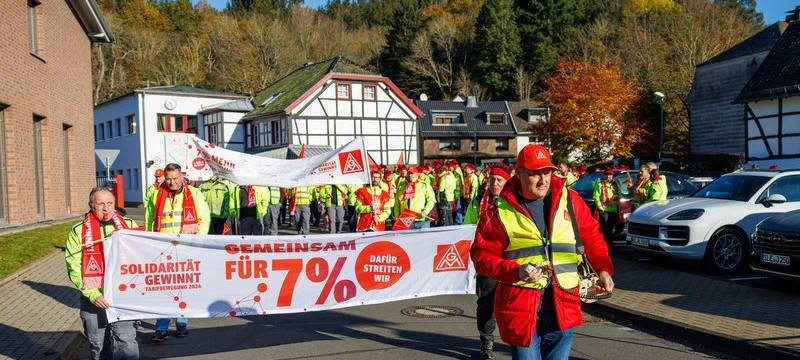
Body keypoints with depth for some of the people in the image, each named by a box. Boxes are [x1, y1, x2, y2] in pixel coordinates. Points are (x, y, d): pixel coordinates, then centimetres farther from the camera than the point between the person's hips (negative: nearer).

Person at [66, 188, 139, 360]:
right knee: (98, 346, 13)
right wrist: (92, 293, -12)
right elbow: (73, 267, -3)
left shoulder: (129, 226, 6)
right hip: (93, 300, 1)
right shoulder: (79, 231, 3)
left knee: (126, 342, -9)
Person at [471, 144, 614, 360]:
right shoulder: (501, 211, -5)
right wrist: (516, 271, -17)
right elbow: (482, 256, -4)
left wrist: (603, 268, 3)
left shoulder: (570, 200, 4)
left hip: (563, 307, 3)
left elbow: (591, 236, 15)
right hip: (521, 307, -3)